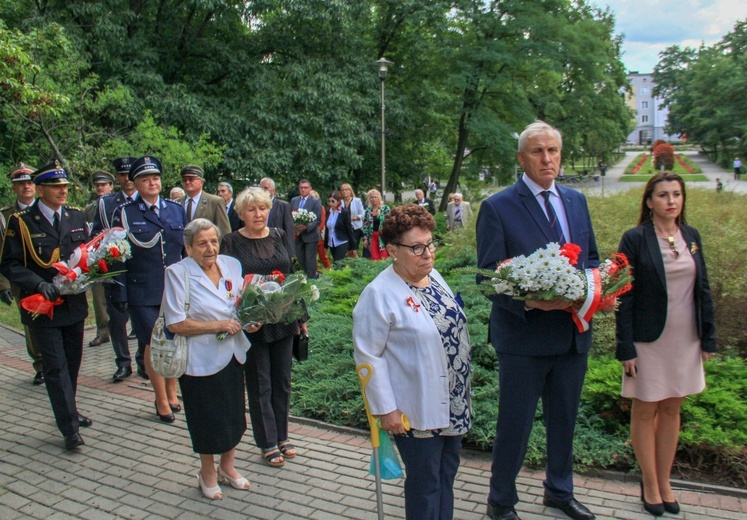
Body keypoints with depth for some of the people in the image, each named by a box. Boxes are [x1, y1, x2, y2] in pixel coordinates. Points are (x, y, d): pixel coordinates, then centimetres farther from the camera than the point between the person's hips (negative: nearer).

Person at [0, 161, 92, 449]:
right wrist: (39, 284, -21)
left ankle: (68, 411, 36)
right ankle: (69, 428, 5)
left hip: (74, 303, 5)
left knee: (72, 362, 17)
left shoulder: (76, 216, 6)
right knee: (55, 367, -2)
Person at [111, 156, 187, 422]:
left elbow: (187, 249, 12)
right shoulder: (124, 213, 1)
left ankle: (172, 393, 30)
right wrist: (119, 294, -5)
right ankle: (162, 402, 19)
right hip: (143, 292, -3)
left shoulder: (177, 209, 9)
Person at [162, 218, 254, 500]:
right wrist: (218, 325, -21)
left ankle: (227, 466, 39)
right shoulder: (178, 273, -13)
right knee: (207, 418, 9)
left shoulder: (232, 265, 3)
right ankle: (207, 472, 34)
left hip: (232, 354, 5)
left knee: (234, 414, 15)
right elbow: (176, 323, -18)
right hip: (200, 359, -5)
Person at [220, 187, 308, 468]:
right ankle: (267, 442, 22)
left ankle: (282, 435, 31)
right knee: (260, 384, 8)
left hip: (282, 320, 4)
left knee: (282, 380, 14)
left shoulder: (279, 236, 5)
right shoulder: (231, 242, -7)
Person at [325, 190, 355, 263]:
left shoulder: (345, 212, -9)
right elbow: (327, 229, 12)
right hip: (331, 244, 6)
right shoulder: (329, 212, 6)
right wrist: (325, 245, 12)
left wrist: (352, 246, -6)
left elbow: (349, 228, -7)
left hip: (342, 243, -6)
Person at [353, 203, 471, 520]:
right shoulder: (380, 293, -19)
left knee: (447, 473, 20)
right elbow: (368, 355, -16)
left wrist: (462, 389, 15)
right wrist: (385, 409, -15)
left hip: (453, 403, 7)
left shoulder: (433, 276, 3)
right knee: (425, 484, 9)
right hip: (416, 410, -7)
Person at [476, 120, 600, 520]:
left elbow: (591, 258, 15)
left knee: (564, 420, 22)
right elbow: (489, 276, -13)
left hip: (573, 333, 6)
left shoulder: (576, 201, 8)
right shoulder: (497, 207, -10)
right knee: (514, 425, 8)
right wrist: (528, 301, -28)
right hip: (524, 336, -6)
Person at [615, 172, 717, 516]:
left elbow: (703, 289, 10)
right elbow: (625, 297, -10)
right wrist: (626, 348, -13)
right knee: (645, 411, 8)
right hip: (649, 341, -5)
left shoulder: (691, 236, 5)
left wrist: (709, 337, 7)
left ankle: (664, 482, 30)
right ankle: (650, 485, 24)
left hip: (685, 341, 5)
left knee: (672, 410, 15)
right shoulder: (635, 239, -10)